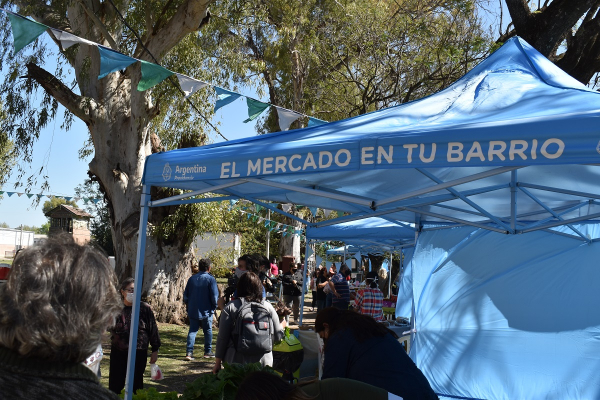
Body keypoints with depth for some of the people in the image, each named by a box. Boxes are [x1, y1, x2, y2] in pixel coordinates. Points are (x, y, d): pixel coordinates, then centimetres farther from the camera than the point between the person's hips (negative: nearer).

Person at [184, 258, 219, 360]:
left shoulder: (192, 278, 5)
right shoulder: (210, 279, -9)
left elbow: (185, 294, 9)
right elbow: (215, 295, -11)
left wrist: (189, 306, 21)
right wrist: (214, 307, 4)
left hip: (193, 311, 3)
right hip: (206, 311, -3)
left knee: (192, 331, 6)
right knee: (208, 331, 10)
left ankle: (189, 352, -4)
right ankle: (208, 352, 18)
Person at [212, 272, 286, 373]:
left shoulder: (231, 307, -5)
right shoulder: (268, 307, 1)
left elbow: (222, 338, -3)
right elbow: (277, 337, 6)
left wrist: (217, 363, 7)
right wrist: (282, 326, 28)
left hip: (237, 361, -2)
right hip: (263, 363, 2)